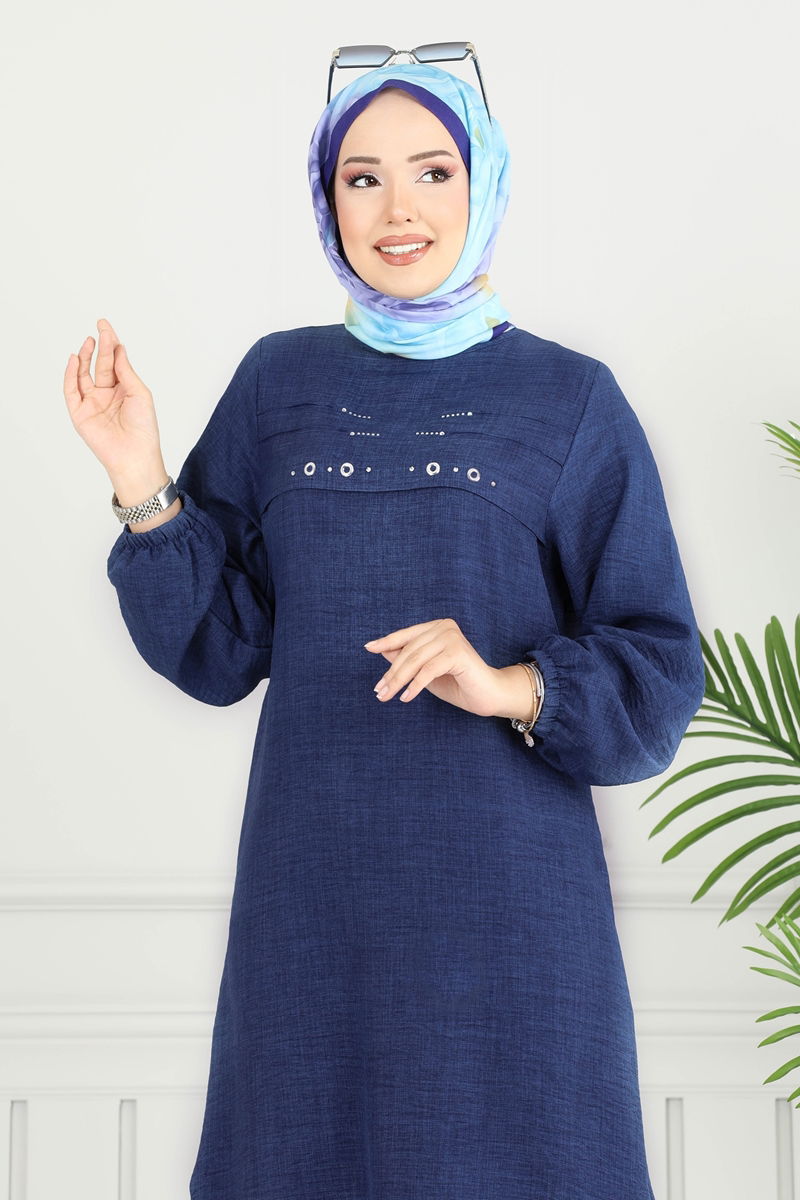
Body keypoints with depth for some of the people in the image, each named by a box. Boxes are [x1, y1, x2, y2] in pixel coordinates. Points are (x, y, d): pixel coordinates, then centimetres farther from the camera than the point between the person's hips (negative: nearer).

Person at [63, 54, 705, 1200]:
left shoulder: (571, 399, 1)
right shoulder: (279, 382, 7)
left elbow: (660, 676, 1)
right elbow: (216, 650, 6)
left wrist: (512, 687, -17)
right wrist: (142, 485, -7)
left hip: (509, 890, -1)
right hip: (313, 883, 2)